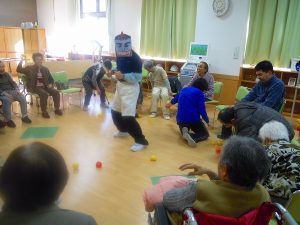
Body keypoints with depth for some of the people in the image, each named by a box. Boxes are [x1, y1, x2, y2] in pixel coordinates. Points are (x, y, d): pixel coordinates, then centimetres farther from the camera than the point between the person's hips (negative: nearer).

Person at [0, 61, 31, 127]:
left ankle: (24, 116, -9)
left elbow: (12, 82, 13)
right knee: (7, 101, -37)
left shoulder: (6, 74, 17)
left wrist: (17, 89, -7)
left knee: (23, 98, -19)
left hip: (11, 91, 5)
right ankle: (8, 120, -27)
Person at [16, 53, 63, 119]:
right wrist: (21, 61, -19)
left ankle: (57, 109, -6)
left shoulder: (45, 69, 14)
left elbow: (51, 79, 21)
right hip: (35, 87, -4)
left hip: (44, 86, 4)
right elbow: (19, 70, -8)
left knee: (56, 92, -20)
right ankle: (44, 112, -21)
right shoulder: (29, 68, 4)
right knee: (44, 94, -33)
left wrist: (50, 84, 0)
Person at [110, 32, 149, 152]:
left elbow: (138, 77, -23)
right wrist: (115, 73, 5)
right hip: (120, 85, 9)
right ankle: (123, 130, 45)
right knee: (115, 111, 21)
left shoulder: (135, 58, -19)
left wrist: (123, 76, -31)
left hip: (131, 87, -9)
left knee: (128, 117, -14)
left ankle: (141, 141, -2)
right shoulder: (119, 54, 4)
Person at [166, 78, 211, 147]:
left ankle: (185, 132, -8)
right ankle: (193, 138, -18)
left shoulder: (184, 89, 15)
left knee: (184, 133, 31)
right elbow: (202, 110, -12)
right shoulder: (200, 93, -3)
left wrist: (170, 104, 56)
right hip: (194, 119, -5)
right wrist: (208, 122, -1)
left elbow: (176, 98, 35)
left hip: (181, 119, 5)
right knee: (205, 134, 16)